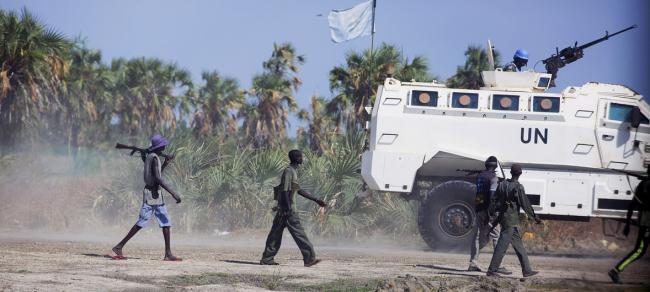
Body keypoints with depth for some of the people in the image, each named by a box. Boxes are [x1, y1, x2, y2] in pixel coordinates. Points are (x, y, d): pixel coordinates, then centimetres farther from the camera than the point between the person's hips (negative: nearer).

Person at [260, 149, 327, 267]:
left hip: (283, 209, 10)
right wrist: (288, 209, -25)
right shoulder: (288, 171, -13)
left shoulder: (294, 171, 18)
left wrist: (316, 200, 26)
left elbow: (299, 190, 25)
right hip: (287, 208, -10)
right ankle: (309, 258, -12)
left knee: (276, 233, 9)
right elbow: (285, 191, -20)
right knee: (298, 232, -10)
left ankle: (267, 258, 10)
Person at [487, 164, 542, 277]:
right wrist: (535, 217, -1)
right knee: (502, 245, -6)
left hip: (503, 217, 8)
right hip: (511, 219, -8)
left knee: (518, 244, 13)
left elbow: (495, 201, 10)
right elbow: (525, 204, -10)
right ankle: (492, 270, -7)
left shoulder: (502, 184, 7)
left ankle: (527, 270, 16)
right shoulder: (518, 187, -14)